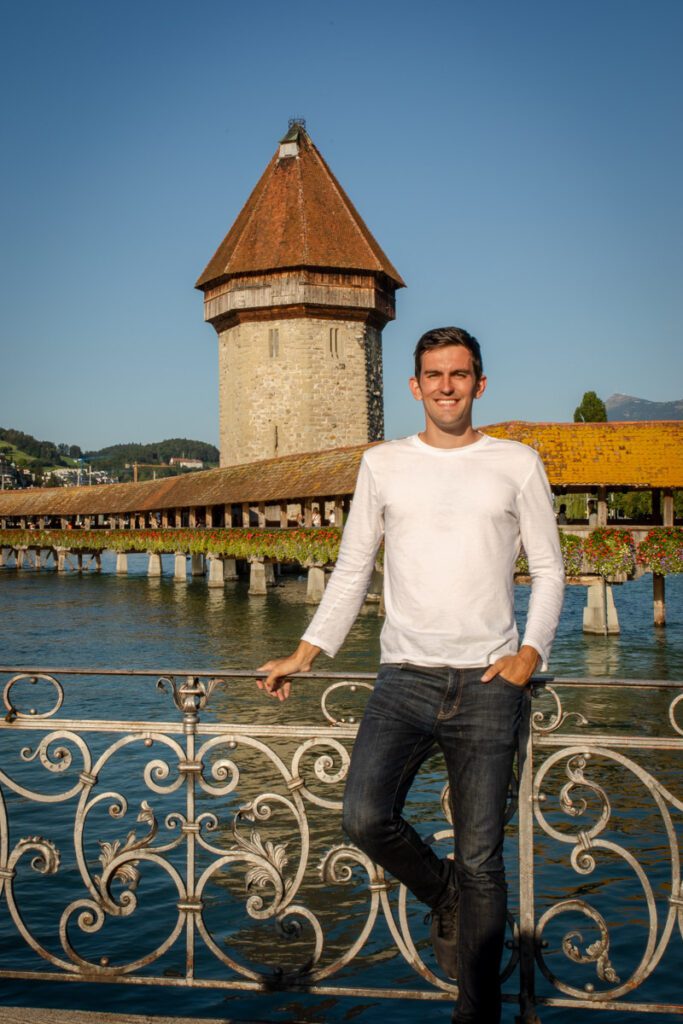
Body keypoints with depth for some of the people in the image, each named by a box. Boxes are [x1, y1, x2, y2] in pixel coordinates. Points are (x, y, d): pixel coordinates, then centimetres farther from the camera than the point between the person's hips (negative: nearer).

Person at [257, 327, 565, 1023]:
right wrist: (306, 653, 9)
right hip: (404, 677, 1)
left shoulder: (517, 463, 8)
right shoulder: (383, 464, 11)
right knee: (365, 819, -17)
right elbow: (351, 570, 15)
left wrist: (530, 652, -5)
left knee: (479, 858, -1)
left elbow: (548, 569, 10)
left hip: (486, 683, -1)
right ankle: (445, 896, 16)